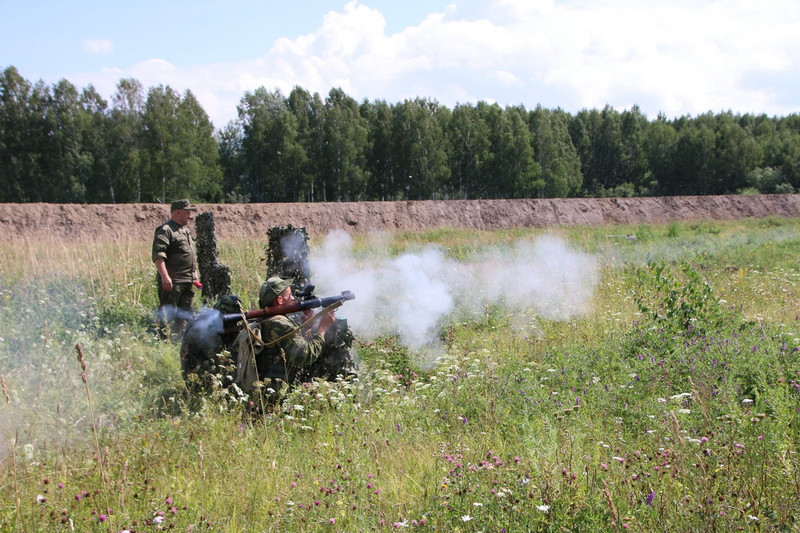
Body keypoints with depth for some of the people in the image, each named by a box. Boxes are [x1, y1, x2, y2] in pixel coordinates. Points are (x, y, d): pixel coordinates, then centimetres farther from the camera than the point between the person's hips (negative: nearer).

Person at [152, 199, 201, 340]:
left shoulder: (186, 230, 20)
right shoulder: (165, 230, -10)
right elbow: (158, 255, -20)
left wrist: (195, 274, 25)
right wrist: (164, 276, -28)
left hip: (188, 281, 9)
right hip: (172, 281, -9)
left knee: (185, 314, 12)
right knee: (168, 314, -6)